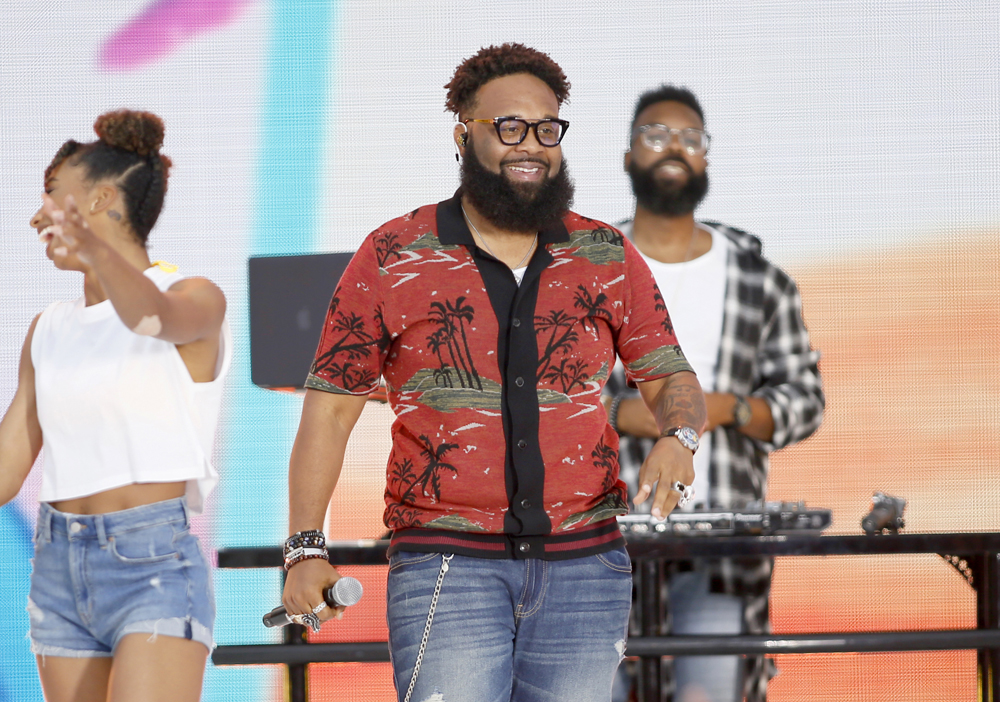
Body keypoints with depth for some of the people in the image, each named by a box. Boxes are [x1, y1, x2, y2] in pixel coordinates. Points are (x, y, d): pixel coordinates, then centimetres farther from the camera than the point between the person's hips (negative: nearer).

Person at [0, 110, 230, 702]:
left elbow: (150, 317, -30)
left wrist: (96, 248, -51)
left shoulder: (196, 302, -5)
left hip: (157, 570, -7)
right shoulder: (49, 333, 14)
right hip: (61, 577, 7)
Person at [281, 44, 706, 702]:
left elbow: (671, 379, 14)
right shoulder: (394, 257, 3)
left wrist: (678, 438, -11)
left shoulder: (608, 258, 9)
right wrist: (306, 548, -4)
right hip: (447, 566, -3)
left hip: (583, 569, 3)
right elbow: (330, 405, 5)